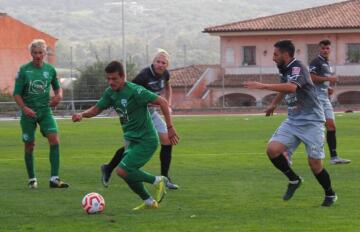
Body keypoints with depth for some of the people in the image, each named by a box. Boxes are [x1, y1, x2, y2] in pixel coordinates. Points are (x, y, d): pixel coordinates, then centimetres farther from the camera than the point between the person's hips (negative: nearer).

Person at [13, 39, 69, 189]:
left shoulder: (50, 69, 3)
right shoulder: (24, 70, -5)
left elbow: (57, 87, 18)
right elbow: (16, 94, -4)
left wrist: (59, 95, -5)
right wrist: (24, 108, -20)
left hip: (45, 111, 2)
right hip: (29, 113, -2)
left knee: (54, 140, -16)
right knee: (29, 145, 4)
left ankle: (54, 179, -16)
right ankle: (32, 179, 20)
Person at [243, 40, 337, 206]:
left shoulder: (298, 68, -17)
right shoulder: (284, 70, 9)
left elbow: (292, 87, -38)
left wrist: (263, 86, -41)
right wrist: (274, 104, 35)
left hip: (311, 122, -7)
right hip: (292, 121, 7)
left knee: (314, 164, -5)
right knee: (272, 149, -13)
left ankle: (330, 195, 19)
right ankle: (294, 180, 8)